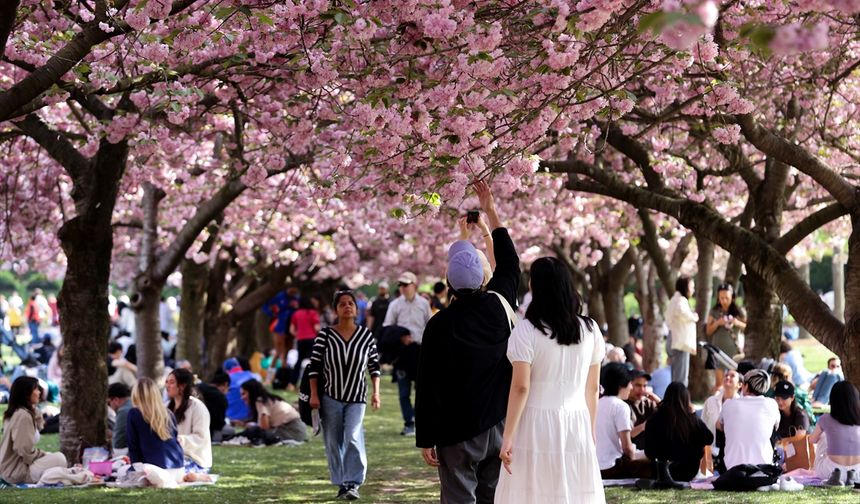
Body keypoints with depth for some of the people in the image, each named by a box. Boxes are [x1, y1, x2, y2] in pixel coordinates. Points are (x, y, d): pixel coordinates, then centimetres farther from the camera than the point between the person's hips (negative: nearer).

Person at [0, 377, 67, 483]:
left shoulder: (16, 412, 11)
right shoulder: (23, 416, -19)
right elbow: (25, 450, -23)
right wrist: (43, 455, -8)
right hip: (16, 471, -10)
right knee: (59, 459, -14)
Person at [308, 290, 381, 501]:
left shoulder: (366, 335, -1)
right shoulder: (325, 335, -5)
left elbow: (374, 365, 8)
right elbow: (314, 365, -3)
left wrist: (376, 391, 0)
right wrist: (314, 395, -7)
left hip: (357, 398, 0)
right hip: (330, 397, 0)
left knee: (353, 438, -16)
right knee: (333, 442, 4)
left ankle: (354, 483, -13)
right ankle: (341, 483, 16)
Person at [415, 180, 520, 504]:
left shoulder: (439, 325, -12)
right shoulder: (500, 306, -1)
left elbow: (427, 386, -10)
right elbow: (509, 264, 19)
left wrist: (425, 439, -2)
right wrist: (491, 210, 28)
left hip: (458, 434, -4)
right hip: (500, 426, 4)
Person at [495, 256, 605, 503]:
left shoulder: (526, 331, -9)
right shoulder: (590, 330, 5)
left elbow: (520, 387, -12)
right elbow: (592, 389, 9)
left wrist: (507, 437, -8)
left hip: (537, 426, -4)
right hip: (577, 426, 4)